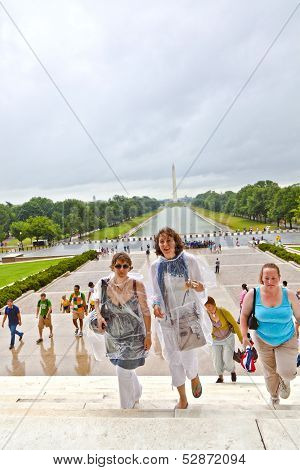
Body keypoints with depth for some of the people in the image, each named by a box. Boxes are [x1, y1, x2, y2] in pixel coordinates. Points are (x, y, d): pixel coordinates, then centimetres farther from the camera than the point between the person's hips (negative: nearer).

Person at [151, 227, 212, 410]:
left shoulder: (189, 260, -9)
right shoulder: (156, 266, 0)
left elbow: (202, 291, -5)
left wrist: (198, 288, -28)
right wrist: (156, 305, -10)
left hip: (189, 315, -3)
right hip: (167, 318, 3)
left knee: (188, 356, -2)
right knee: (174, 358, 10)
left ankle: (194, 378, 37)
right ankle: (182, 399, 32)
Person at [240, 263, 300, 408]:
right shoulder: (253, 294, -17)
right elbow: (244, 315, -5)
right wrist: (244, 336, -9)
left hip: (287, 340, -1)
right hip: (263, 341, 1)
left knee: (287, 372, -15)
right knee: (270, 372, 16)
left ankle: (285, 381, 25)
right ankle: (274, 396, 47)